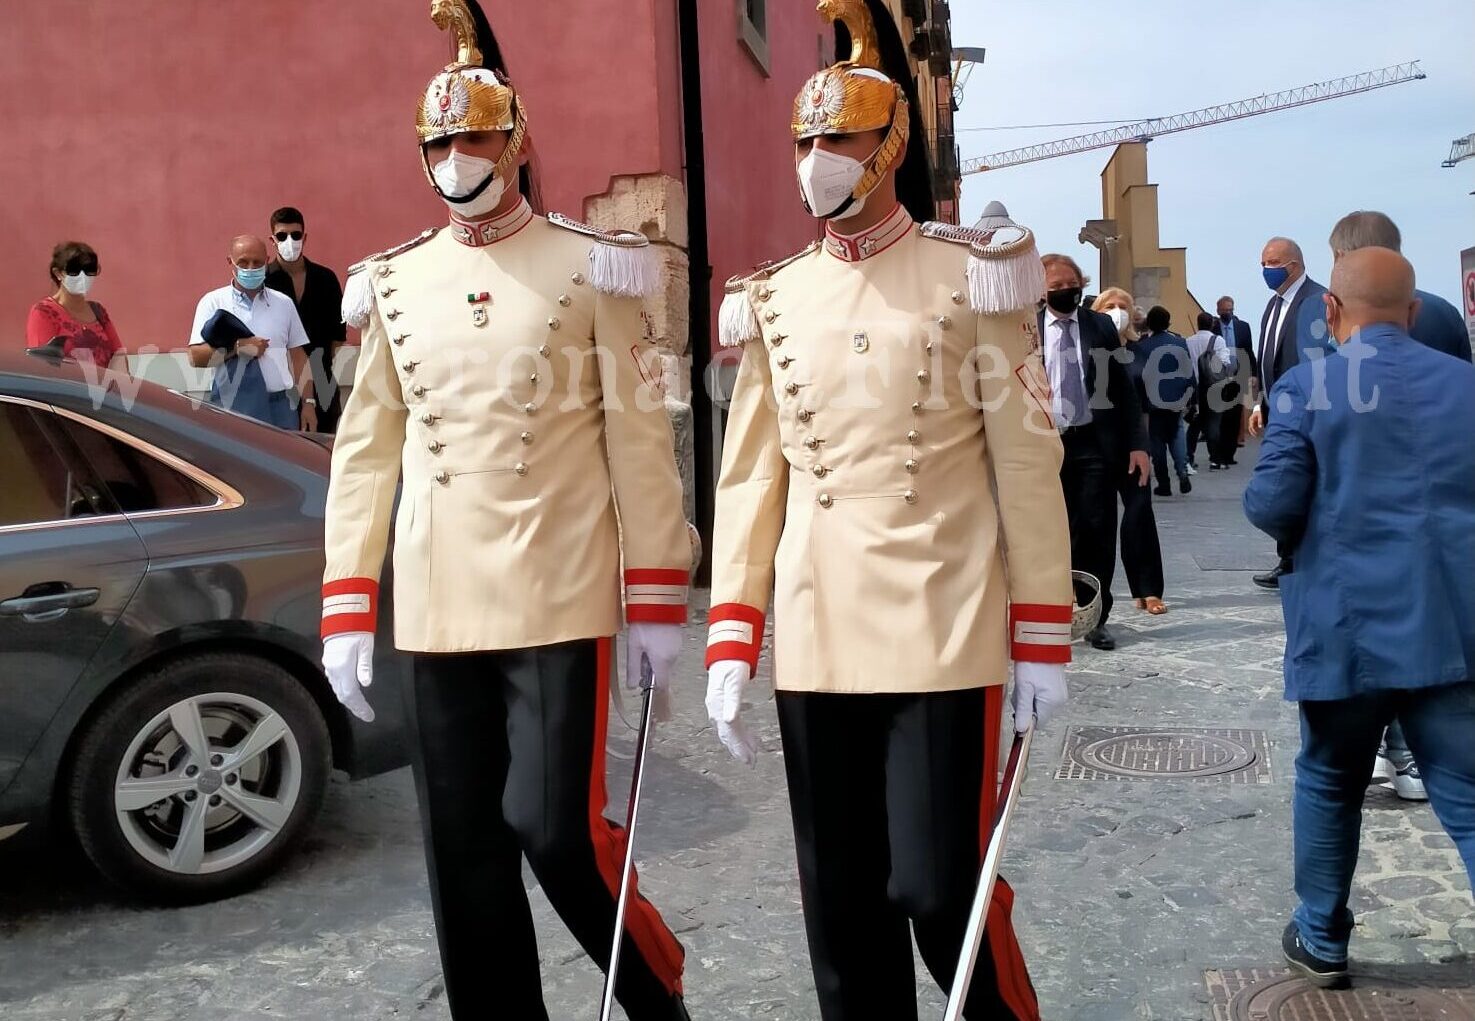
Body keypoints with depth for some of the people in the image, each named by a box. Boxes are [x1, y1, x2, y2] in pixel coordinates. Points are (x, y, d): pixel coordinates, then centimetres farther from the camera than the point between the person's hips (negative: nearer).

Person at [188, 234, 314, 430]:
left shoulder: (284, 303, 13)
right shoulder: (213, 302, 4)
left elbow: (298, 357, 12)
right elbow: (196, 357, -3)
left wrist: (308, 403, 5)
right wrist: (236, 348, -16)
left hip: (280, 406, 3)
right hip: (232, 408, -2)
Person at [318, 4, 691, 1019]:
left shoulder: (591, 267, -1)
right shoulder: (394, 285, 9)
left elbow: (641, 441, -3)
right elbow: (365, 452, 11)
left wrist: (659, 602, -5)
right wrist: (347, 611, 7)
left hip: (561, 597, -4)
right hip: (438, 608, 4)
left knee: (557, 827, -4)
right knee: (464, 855, 9)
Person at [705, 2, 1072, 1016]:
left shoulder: (971, 275, -1)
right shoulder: (773, 301, 9)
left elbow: (1028, 465, -2)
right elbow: (751, 479, 8)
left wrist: (1044, 635, -4)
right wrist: (732, 640, 3)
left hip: (944, 632, -3)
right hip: (815, 640, 4)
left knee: (940, 886, 1)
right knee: (840, 906, 11)